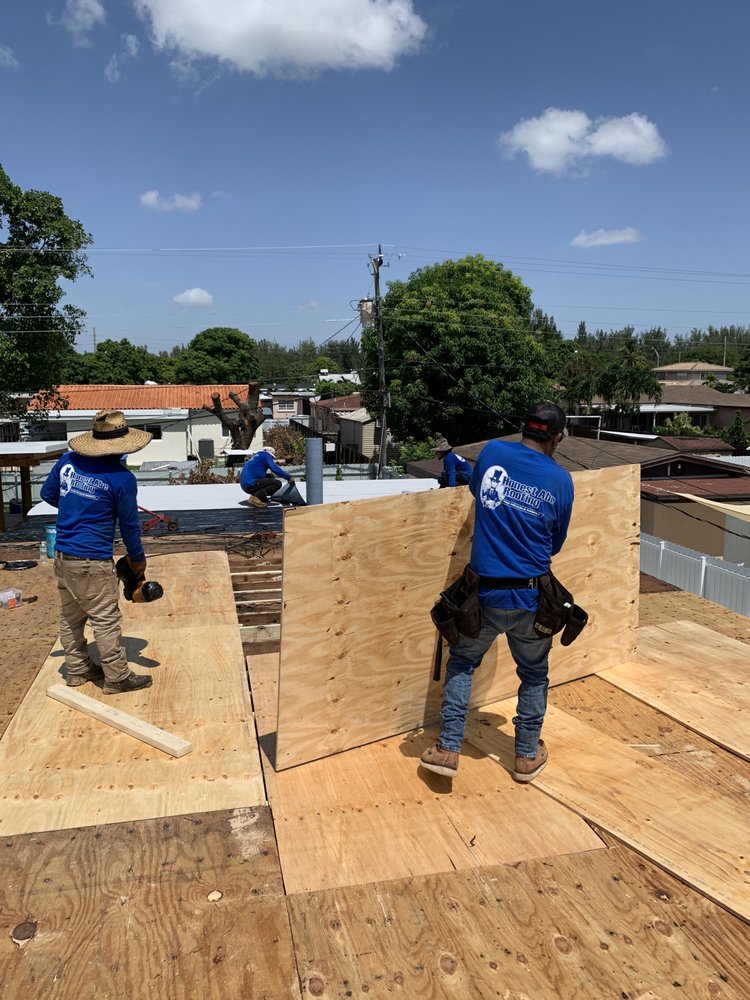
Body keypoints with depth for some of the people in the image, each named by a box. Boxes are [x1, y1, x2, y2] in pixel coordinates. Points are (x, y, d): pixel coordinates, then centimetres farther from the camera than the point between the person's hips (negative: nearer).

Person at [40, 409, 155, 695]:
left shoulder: (68, 460, 2)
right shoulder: (122, 478, -15)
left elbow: (48, 494, 16)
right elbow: (129, 524, -6)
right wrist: (138, 559, 8)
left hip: (62, 555, 7)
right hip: (92, 561, -7)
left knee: (70, 617, 18)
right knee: (106, 621, 4)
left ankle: (77, 669, 33)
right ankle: (117, 678, 14)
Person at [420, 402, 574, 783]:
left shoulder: (492, 452, -4)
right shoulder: (561, 480, -5)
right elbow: (555, 544, 7)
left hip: (485, 591, 0)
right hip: (531, 595, 0)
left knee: (462, 663, 20)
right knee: (534, 674, 21)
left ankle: (447, 749, 17)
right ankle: (527, 755, 33)